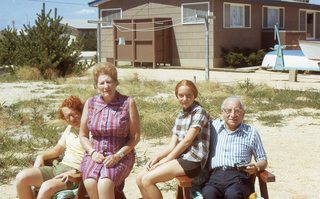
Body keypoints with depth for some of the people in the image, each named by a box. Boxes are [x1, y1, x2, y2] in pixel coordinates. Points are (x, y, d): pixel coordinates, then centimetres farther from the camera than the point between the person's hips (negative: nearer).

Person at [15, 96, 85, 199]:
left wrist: (73, 172, -25)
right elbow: (57, 150, 27)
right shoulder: (69, 128, 18)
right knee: (21, 177, -11)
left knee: (46, 187, -35)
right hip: (58, 167, 8)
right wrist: (41, 156, 8)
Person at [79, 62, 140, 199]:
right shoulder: (90, 103, 7)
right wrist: (93, 152, -5)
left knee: (104, 183, -32)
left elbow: (135, 136, 0)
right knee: (89, 183, -28)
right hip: (94, 155, 3)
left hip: (121, 156, -3)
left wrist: (118, 155, -12)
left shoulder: (128, 103, -2)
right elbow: (83, 135, 13)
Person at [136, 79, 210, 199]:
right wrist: (157, 157, -6)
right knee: (140, 178, -3)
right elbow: (172, 145, 13)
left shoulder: (199, 112, -8)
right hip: (180, 158, 8)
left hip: (193, 160, -8)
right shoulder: (180, 116, 18)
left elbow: (187, 141, -14)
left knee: (147, 180, -19)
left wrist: (164, 161, -12)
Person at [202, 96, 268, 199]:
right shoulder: (213, 126, 19)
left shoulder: (251, 132, 18)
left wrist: (256, 167, -1)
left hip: (239, 176, 0)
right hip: (215, 176, 1)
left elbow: (263, 160, 21)